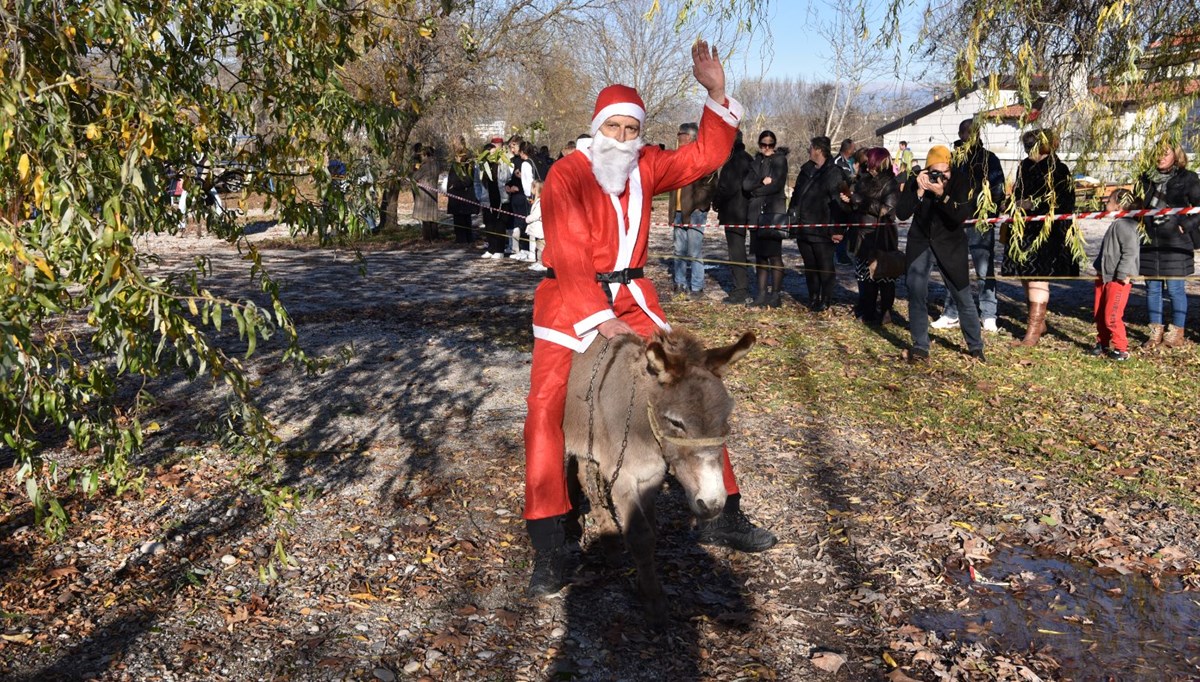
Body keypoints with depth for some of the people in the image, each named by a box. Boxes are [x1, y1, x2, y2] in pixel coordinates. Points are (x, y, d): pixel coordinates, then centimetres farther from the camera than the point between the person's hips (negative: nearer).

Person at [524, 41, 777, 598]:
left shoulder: (644, 167, 5)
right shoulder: (566, 176, -12)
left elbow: (705, 156, 10)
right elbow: (570, 259, -20)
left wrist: (717, 95, -2)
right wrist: (599, 321, -27)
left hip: (632, 299, 5)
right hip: (570, 303, -5)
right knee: (546, 411, -15)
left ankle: (721, 517, 16)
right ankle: (549, 549, -5)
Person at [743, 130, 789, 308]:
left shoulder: (780, 160, 1)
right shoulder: (756, 161, 16)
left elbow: (777, 185, -11)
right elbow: (746, 184, 4)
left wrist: (755, 189, -1)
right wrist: (763, 182, -10)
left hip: (773, 212, -6)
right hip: (756, 213, 6)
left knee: (774, 255, -6)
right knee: (760, 255, 7)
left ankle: (776, 294, -1)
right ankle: (762, 294, 13)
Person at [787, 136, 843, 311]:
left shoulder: (833, 174, -10)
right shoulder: (806, 171, 13)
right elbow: (796, 196, 18)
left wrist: (838, 230, -18)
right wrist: (791, 219, 12)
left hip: (822, 231, -7)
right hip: (803, 229, 7)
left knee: (825, 267, 3)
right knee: (809, 267, 13)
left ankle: (825, 300, 13)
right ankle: (813, 298, 24)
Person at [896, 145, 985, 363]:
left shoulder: (960, 183, -12)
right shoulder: (916, 184, -7)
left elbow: (961, 216, -22)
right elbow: (901, 214, -15)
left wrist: (941, 195, -33)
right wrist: (919, 191, -26)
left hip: (950, 246, -1)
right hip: (920, 244, 1)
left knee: (964, 297, 2)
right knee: (917, 295, -6)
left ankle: (976, 347, 17)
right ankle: (920, 347, 6)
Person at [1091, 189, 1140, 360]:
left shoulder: (1125, 225, -17)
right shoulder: (1115, 225, 15)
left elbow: (1130, 252, -23)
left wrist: (1124, 274, -25)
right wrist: (1099, 268, 24)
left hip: (1118, 279, -10)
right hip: (1105, 276, 10)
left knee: (1111, 316, -8)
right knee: (1099, 314, 15)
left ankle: (1121, 348, 4)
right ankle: (1103, 343, 27)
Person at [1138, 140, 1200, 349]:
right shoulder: (1146, 178, 9)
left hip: (1175, 243, -4)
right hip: (1150, 242, 4)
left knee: (1175, 289, 0)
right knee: (1152, 289, 8)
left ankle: (1176, 333, 12)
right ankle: (1156, 332, 18)